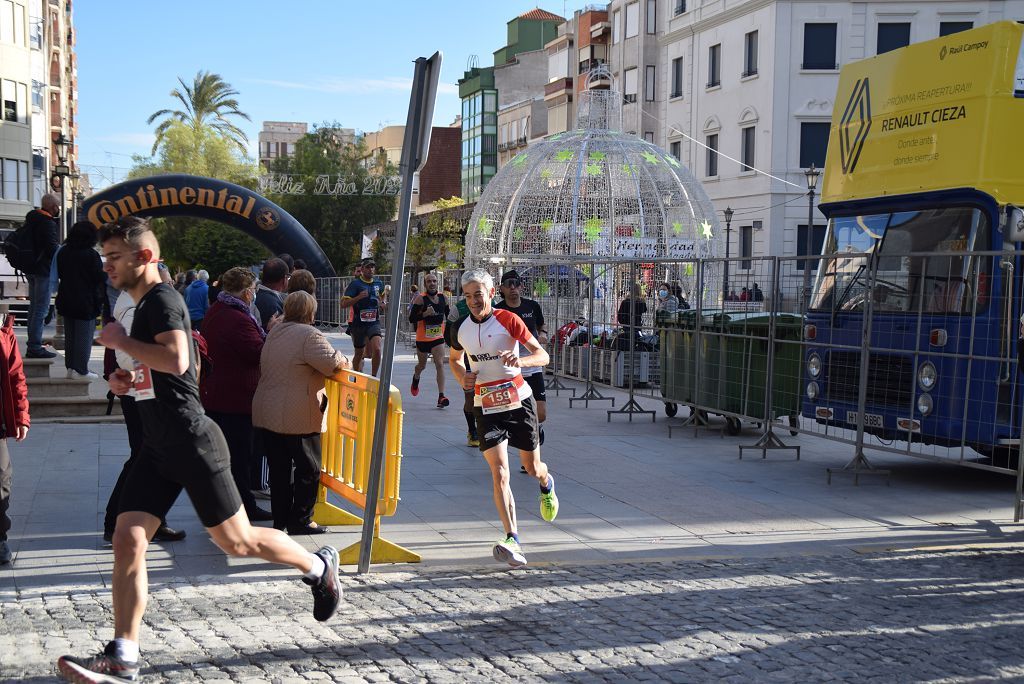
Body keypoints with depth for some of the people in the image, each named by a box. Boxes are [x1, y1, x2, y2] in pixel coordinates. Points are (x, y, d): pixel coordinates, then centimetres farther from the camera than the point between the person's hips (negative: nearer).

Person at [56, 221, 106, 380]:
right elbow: (100, 277, -12)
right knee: (84, 336, -1)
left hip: (66, 300, 6)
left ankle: (70, 366, 18)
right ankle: (81, 370, -1)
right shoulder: (91, 255, -17)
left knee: (69, 335, 15)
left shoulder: (63, 252, 2)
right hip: (86, 302, -6)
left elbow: (59, 273, 12)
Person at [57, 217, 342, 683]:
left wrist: (121, 341, -19)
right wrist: (128, 381, 13)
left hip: (193, 443, -9)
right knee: (127, 542, -3)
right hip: (160, 448, 9)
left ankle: (318, 566, 26)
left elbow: (176, 359, -31)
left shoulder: (162, 299, -13)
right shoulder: (145, 305, 17)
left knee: (236, 541, 2)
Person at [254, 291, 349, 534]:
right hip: (298, 417, -8)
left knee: (279, 468, 13)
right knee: (309, 469, 5)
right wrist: (344, 360, -1)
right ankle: (300, 521, 8)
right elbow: (332, 363, -22)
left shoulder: (275, 332, 11)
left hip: (267, 412, 8)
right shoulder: (309, 335, -15)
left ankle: (280, 518, 19)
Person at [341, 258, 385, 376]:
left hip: (374, 322, 2)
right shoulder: (355, 284, -7)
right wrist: (359, 297, -24)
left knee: (376, 349, -19)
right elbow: (343, 304, -12)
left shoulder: (378, 283, 7)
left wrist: (383, 303, 11)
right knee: (359, 353, 11)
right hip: (358, 323, -2)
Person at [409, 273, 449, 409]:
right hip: (423, 338, -2)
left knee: (440, 364, -14)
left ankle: (441, 396, -18)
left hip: (438, 337, 2)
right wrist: (425, 313, -29)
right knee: (422, 365, 17)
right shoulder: (420, 299, -12)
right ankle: (416, 378, 53)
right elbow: (411, 318, -16)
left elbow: (448, 315, 18)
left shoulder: (443, 298, 1)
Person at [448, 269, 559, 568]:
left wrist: (521, 360, -33)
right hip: (485, 406, 2)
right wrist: (462, 377, 3)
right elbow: (454, 359, 25)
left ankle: (547, 485, 53)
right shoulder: (461, 329, 4)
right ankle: (512, 541, -21)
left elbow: (543, 355, -12)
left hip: (518, 401, -1)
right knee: (500, 472, -15)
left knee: (533, 467, 13)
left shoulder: (508, 320, -9)